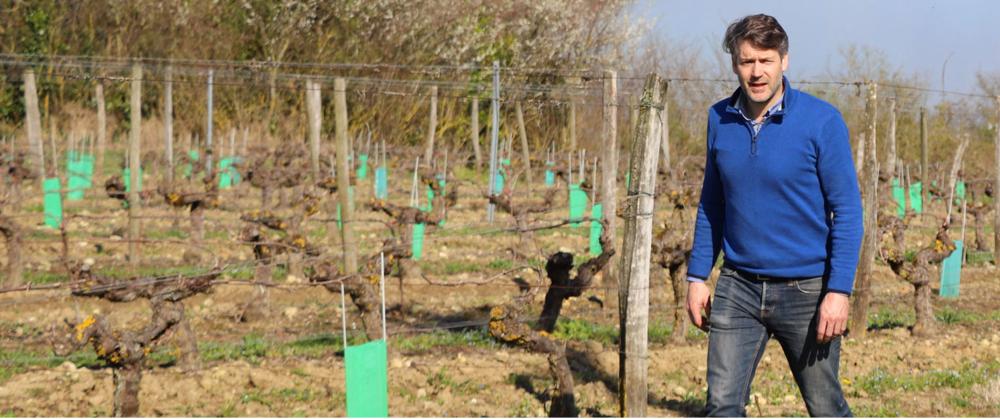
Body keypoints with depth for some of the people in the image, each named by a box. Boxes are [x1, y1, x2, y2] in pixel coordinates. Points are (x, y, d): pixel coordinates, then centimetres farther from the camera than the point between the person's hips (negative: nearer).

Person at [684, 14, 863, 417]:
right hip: (738, 288, 3)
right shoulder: (720, 119, 3)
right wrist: (697, 276, 8)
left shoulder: (822, 120, -10)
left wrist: (839, 291, -17)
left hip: (806, 290, -3)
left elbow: (847, 211, -10)